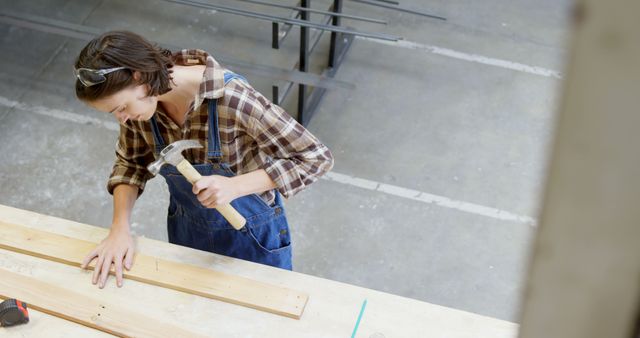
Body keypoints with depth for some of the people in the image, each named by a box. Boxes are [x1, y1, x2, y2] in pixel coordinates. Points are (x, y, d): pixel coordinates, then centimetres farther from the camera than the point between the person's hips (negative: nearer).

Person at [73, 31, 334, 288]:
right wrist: (120, 227, -15)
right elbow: (130, 162, 0)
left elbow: (317, 158, -28)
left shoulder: (231, 99, -36)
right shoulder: (137, 100, -19)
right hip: (187, 233, 5)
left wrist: (235, 186, -38)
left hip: (251, 237, -4)